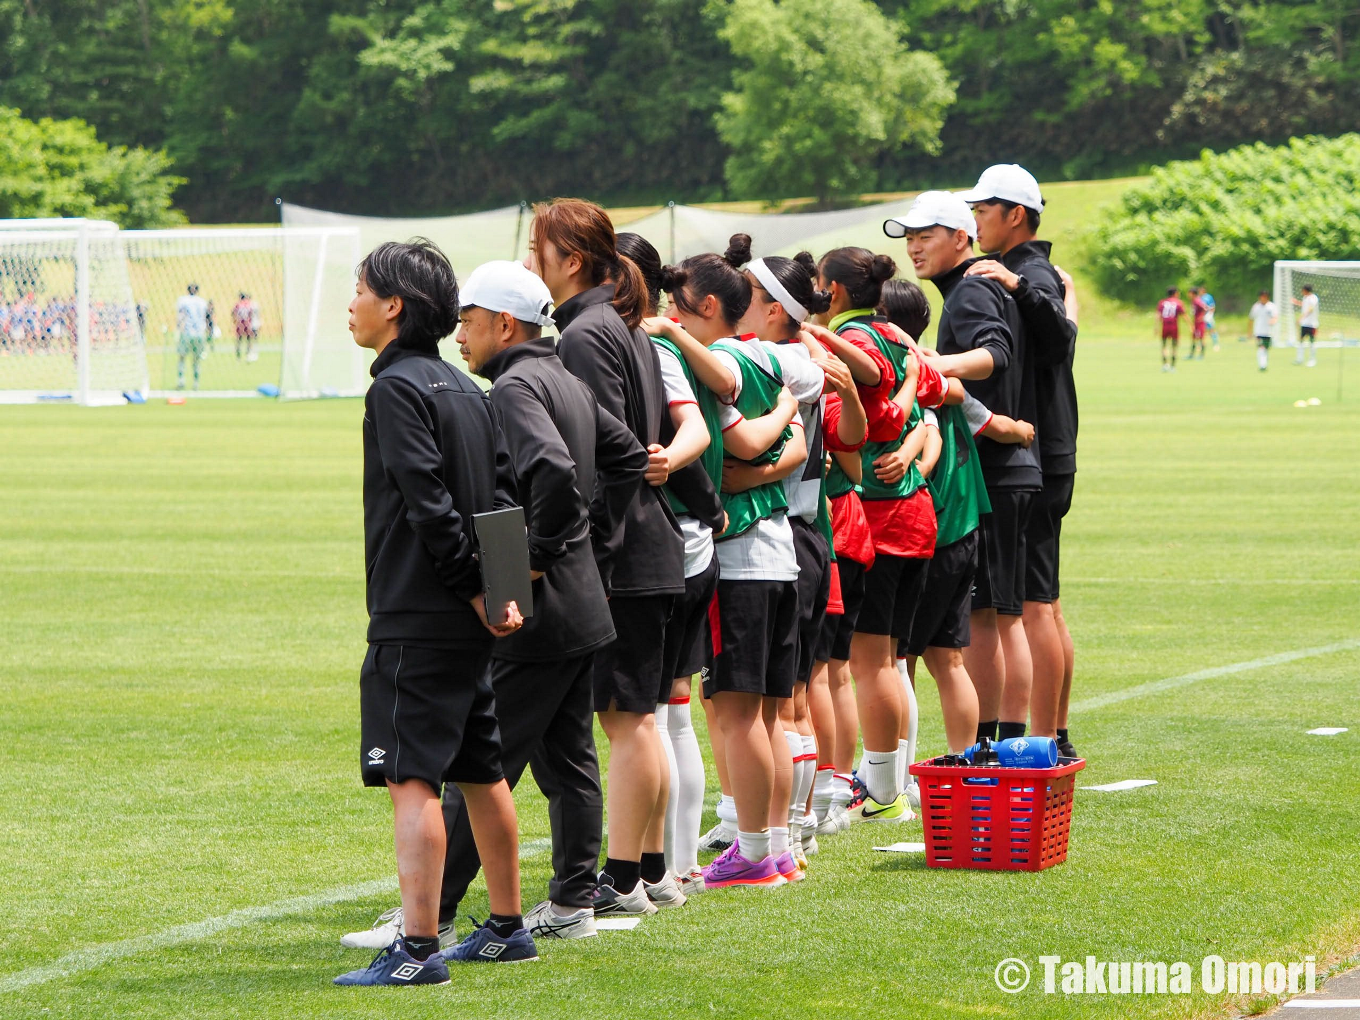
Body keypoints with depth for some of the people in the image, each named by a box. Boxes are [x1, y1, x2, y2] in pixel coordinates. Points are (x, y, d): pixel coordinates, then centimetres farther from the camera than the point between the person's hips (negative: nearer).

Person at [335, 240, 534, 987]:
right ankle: (506, 928, 25)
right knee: (480, 773, 17)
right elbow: (503, 497, 12)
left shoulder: (398, 387, -13)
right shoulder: (466, 390, 14)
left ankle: (418, 947, -17)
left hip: (416, 619, -9)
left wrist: (473, 590, -13)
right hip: (467, 621, 9)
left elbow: (430, 503, -19)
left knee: (411, 778, -11)